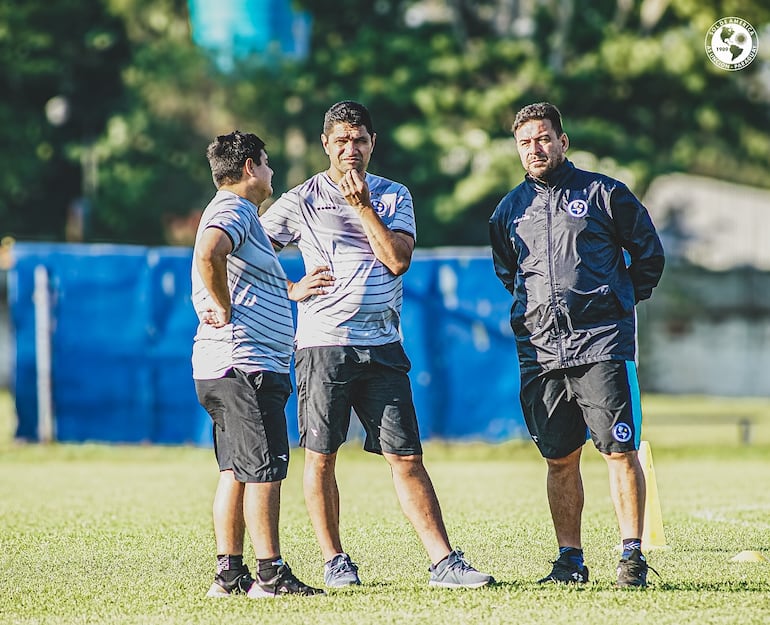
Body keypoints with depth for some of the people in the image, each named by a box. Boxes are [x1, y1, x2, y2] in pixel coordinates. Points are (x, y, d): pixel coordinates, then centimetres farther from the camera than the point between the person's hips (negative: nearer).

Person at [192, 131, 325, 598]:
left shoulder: (237, 212, 24)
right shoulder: (234, 209, -10)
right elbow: (207, 255, -30)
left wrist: (291, 291, 31)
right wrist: (224, 308, -20)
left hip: (227, 368, 11)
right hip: (246, 366, -11)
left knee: (237, 470, 11)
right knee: (265, 468, -9)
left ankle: (229, 573, 13)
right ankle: (270, 574, -8)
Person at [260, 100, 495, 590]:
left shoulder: (394, 196, 11)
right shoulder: (302, 200, 4)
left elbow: (398, 259, -4)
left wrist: (361, 206, -6)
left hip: (382, 347, 1)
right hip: (323, 344, -1)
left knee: (406, 457, -1)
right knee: (321, 455, 1)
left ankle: (444, 562, -3)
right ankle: (335, 561, 13)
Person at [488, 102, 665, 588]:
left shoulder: (604, 194, 3)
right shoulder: (510, 210, 14)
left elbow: (649, 252, 10)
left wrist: (620, 302, 9)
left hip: (602, 345, -4)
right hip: (540, 350, 4)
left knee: (620, 451, -8)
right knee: (560, 459, 6)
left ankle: (633, 557, -5)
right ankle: (570, 560, 12)